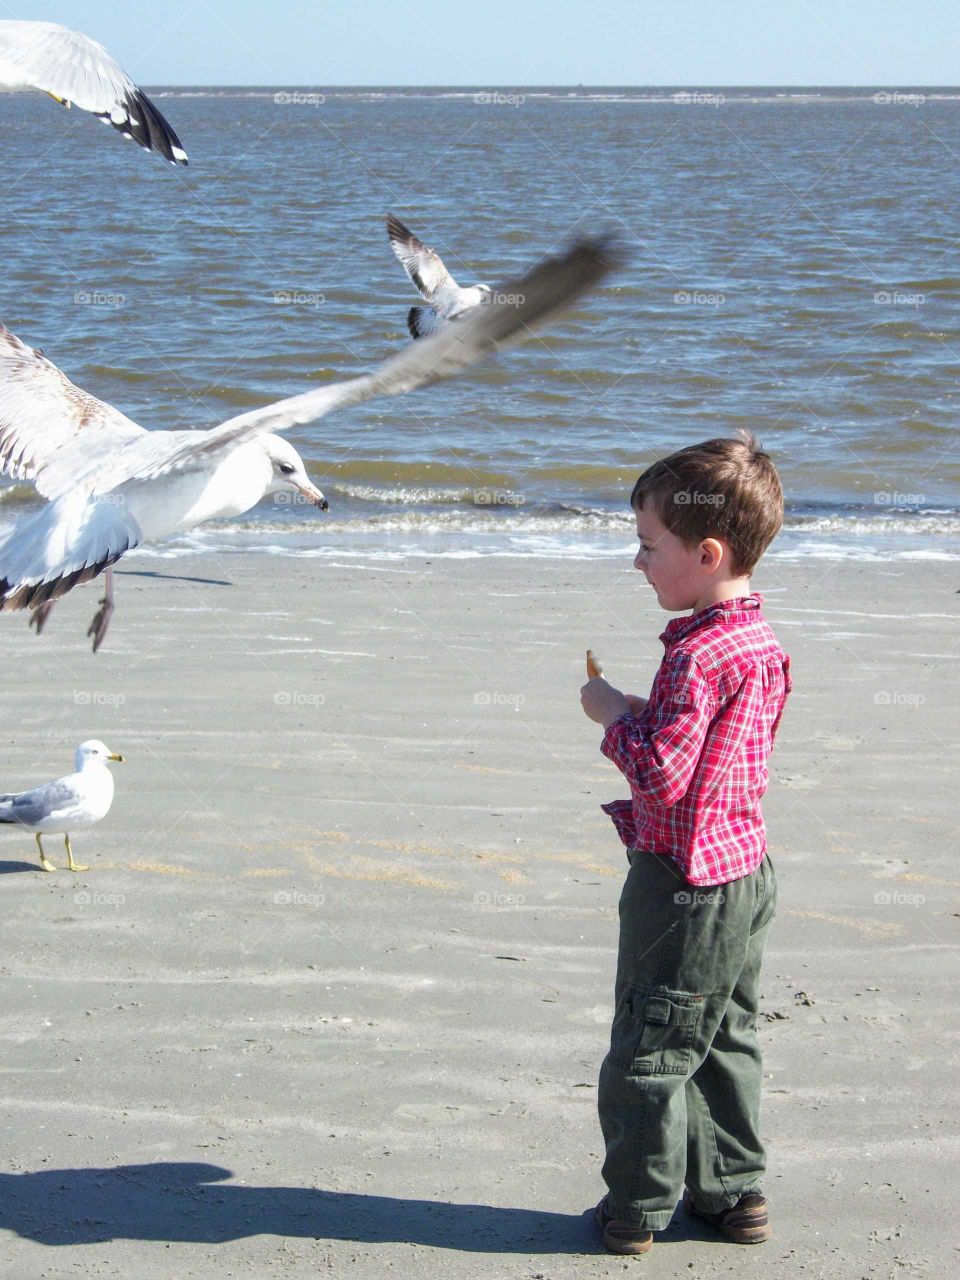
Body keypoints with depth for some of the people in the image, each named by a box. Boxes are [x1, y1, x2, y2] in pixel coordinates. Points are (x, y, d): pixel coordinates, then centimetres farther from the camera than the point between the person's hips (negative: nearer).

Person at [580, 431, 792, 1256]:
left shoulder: (697, 656, -23)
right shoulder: (764, 644, 6)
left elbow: (660, 773, -26)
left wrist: (613, 716, -11)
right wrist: (648, 716, 8)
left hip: (684, 884, -9)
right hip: (746, 871, 9)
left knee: (648, 1053, 2)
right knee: (726, 1041, 18)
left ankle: (638, 1208, 11)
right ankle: (734, 1189, 26)